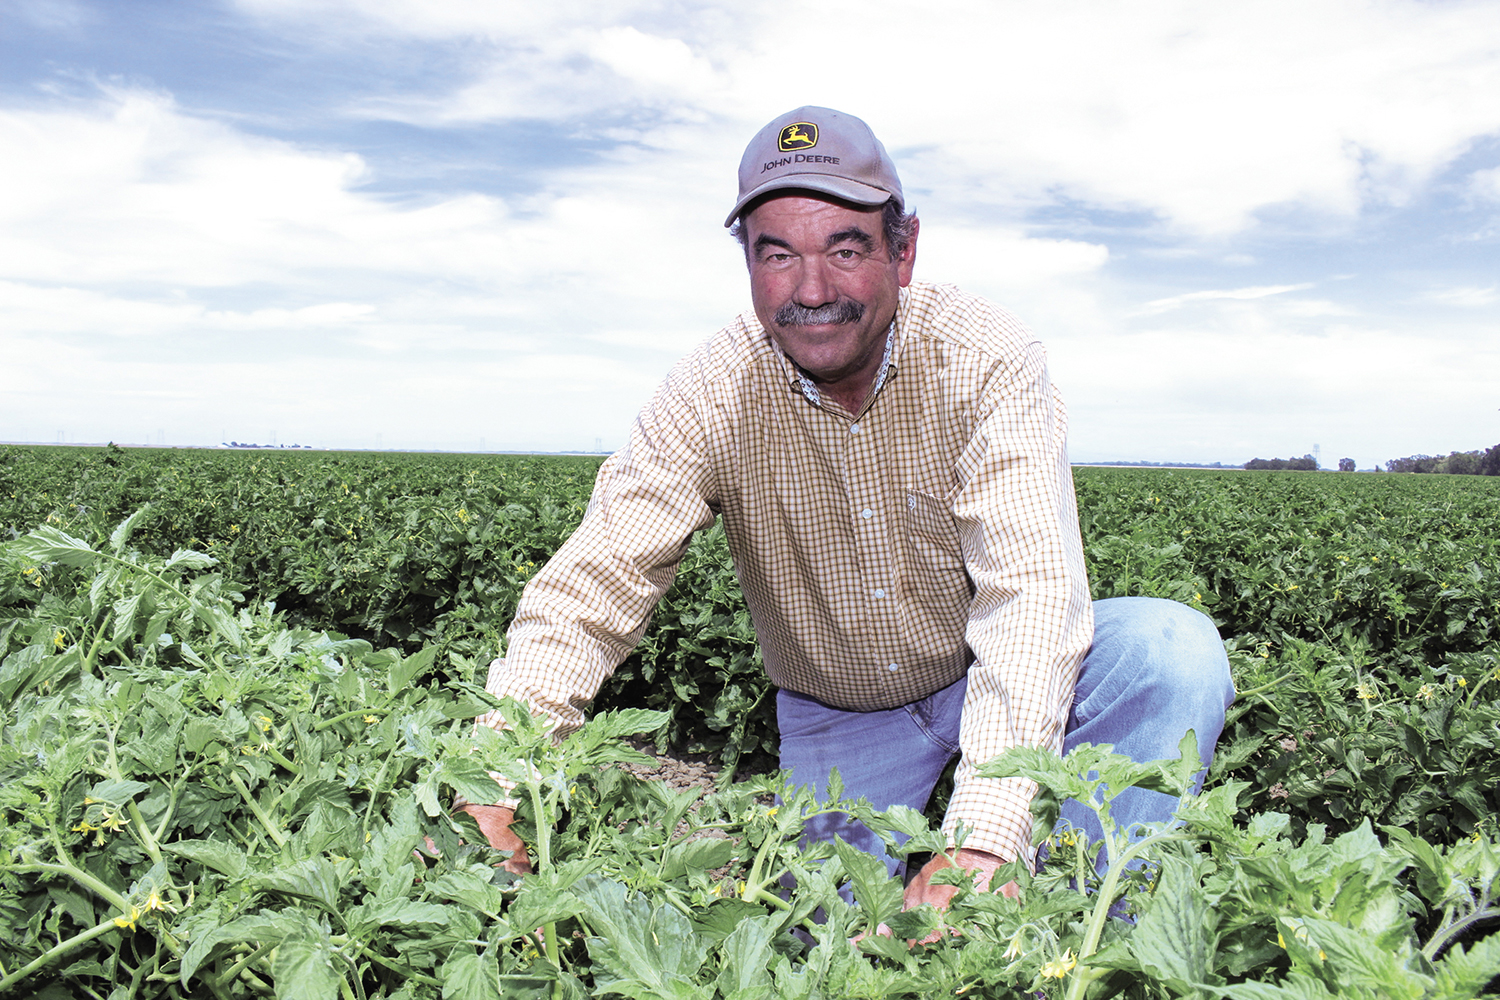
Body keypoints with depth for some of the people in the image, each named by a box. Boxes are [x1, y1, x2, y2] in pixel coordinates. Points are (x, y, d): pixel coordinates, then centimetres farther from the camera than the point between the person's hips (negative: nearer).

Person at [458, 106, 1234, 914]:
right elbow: (599, 576, -24)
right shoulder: (710, 397, -18)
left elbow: (1032, 585, -33)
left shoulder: (986, 361, -23)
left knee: (1174, 653, -26)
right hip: (835, 719, 1)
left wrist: (983, 837, -46)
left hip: (990, 678, 0)